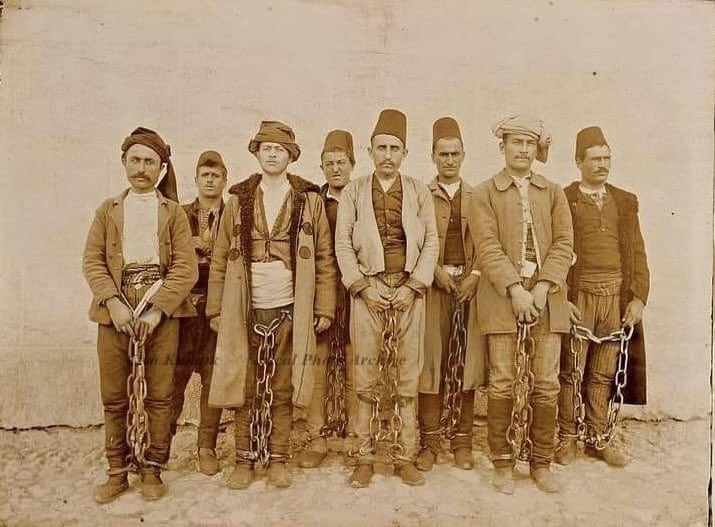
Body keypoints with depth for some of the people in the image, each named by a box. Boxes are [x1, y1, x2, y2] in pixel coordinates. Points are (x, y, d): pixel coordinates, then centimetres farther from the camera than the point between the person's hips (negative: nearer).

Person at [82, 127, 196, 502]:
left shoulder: (173, 212, 8)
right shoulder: (107, 210, 14)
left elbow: (186, 268, -2)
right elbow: (92, 261, 4)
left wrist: (157, 309, -13)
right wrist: (113, 303, -11)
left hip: (161, 316, -1)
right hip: (115, 315, 2)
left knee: (158, 397, 3)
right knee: (114, 398, 7)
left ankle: (151, 470, 18)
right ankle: (117, 471, 21)